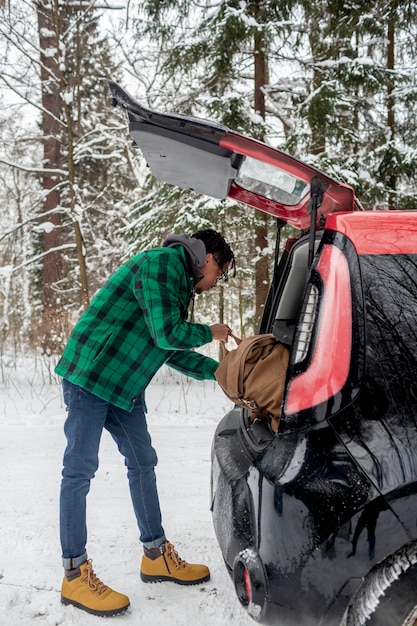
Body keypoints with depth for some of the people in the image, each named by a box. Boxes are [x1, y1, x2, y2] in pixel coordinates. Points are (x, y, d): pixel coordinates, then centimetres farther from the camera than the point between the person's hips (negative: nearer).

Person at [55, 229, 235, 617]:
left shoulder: (180, 283, 16)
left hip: (125, 384, 10)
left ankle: (157, 556, 23)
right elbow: (166, 335, -22)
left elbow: (173, 352, 20)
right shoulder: (161, 263, -14)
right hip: (90, 375, -10)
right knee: (80, 469, -4)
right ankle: (74, 575, 5)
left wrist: (218, 370, 13)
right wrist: (209, 333, -4)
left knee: (142, 462, 11)